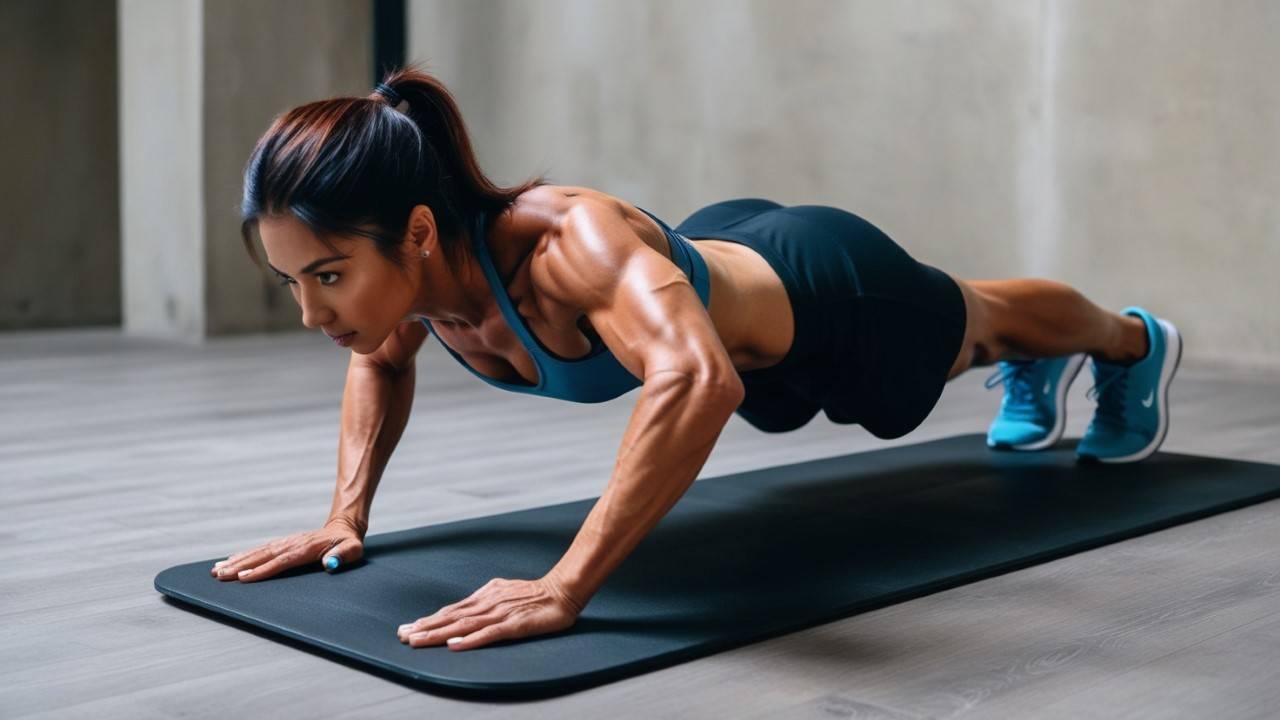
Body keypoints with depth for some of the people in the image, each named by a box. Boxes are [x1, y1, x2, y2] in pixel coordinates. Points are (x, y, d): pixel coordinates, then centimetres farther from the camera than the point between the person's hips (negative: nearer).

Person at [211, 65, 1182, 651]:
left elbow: (697, 380, -66)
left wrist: (563, 589, -65)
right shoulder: (414, 261, -27)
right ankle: (1034, 372, 74)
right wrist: (346, 518, -14)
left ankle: (1133, 341, 64)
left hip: (829, 298, -6)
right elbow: (382, 363, -2)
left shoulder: (563, 241, -49)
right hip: (718, 255, 6)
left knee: (978, 323, 29)